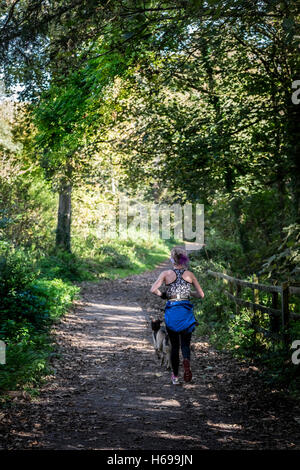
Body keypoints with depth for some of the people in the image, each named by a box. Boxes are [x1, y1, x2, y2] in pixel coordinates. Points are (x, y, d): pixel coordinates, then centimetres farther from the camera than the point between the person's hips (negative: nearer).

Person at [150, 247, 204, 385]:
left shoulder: (166, 274, -3)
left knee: (174, 345, 13)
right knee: (185, 344, 8)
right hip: (186, 311, 0)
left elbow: (153, 290, -16)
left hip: (171, 311, 0)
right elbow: (201, 295, 5)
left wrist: (162, 295, 3)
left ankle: (175, 376, 19)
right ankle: (186, 362, -24)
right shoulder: (189, 274, 2)